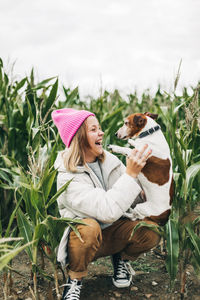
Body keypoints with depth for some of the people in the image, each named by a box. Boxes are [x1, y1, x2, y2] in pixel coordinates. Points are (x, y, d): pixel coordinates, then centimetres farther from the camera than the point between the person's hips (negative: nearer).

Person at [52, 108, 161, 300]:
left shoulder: (109, 160, -3)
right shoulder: (68, 177, -22)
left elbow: (137, 195, 1)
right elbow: (108, 210, -34)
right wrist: (131, 174, -33)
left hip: (114, 232, 5)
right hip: (83, 238, -5)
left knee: (151, 231, -21)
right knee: (89, 227, -38)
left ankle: (121, 257, 11)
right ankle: (75, 279, -10)